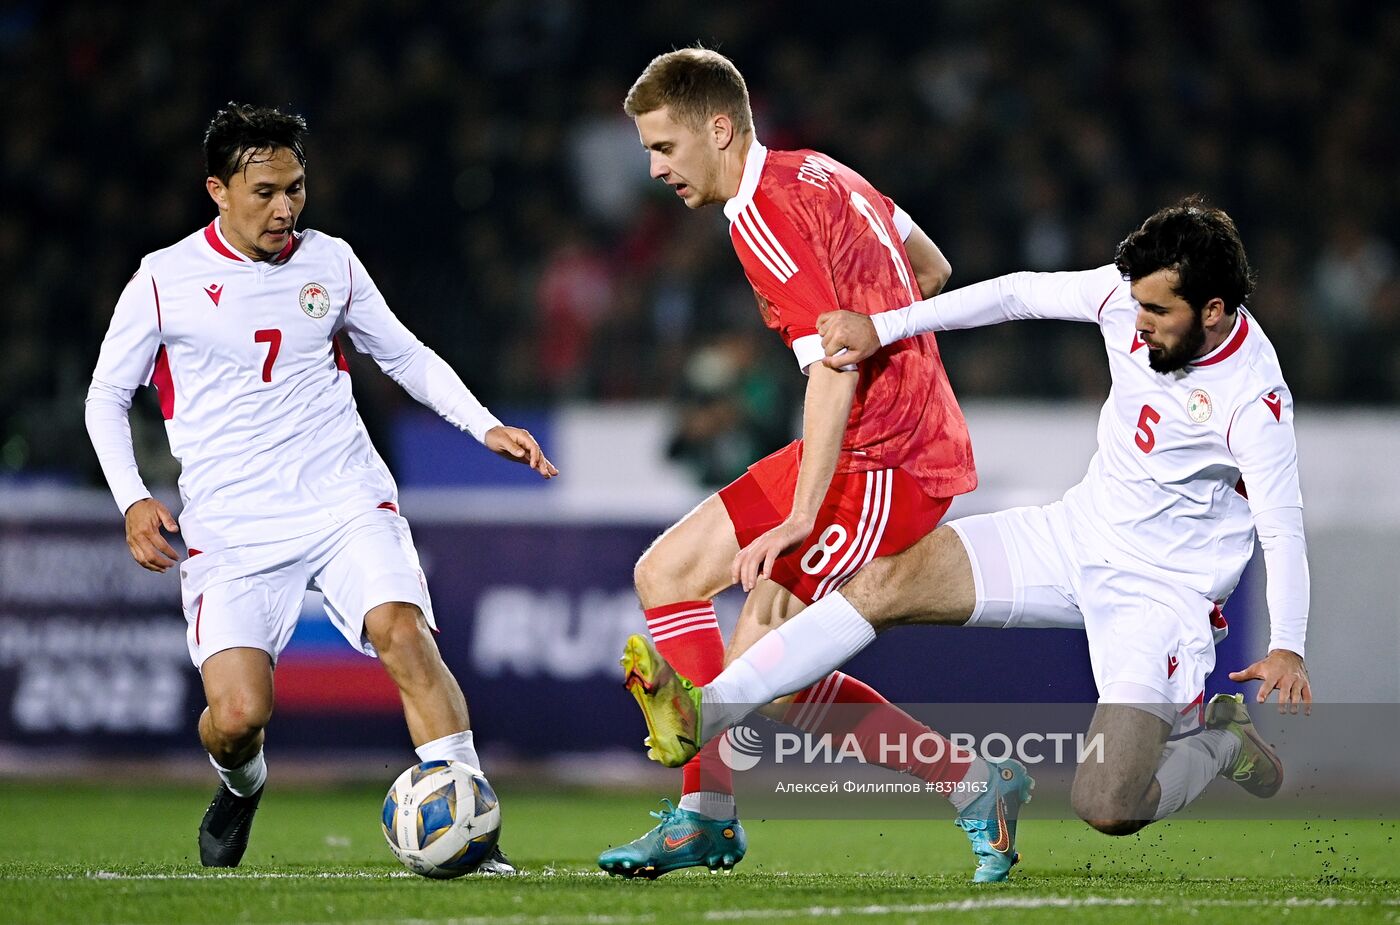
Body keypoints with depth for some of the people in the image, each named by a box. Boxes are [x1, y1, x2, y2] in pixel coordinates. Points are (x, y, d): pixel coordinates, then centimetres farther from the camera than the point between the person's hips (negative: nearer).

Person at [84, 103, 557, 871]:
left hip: (347, 504, 2)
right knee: (238, 713, -16)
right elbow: (106, 395, 9)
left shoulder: (330, 263, 8)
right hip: (230, 532, -2)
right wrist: (132, 499, -6)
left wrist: (487, 427, 8)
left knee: (404, 632, -26)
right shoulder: (165, 280, 0)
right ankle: (239, 783, 23)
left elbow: (405, 356, 21)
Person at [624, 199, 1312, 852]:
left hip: (1160, 593, -6)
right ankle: (701, 715, -18)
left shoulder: (1254, 399, -24)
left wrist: (1287, 648, -38)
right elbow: (1017, 295, 4)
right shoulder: (1130, 295, -8)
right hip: (1077, 535, 6)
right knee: (888, 582, -11)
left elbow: (1283, 529, -23)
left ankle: (1221, 744, 13)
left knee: (1108, 809, -20)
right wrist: (881, 328, 2)